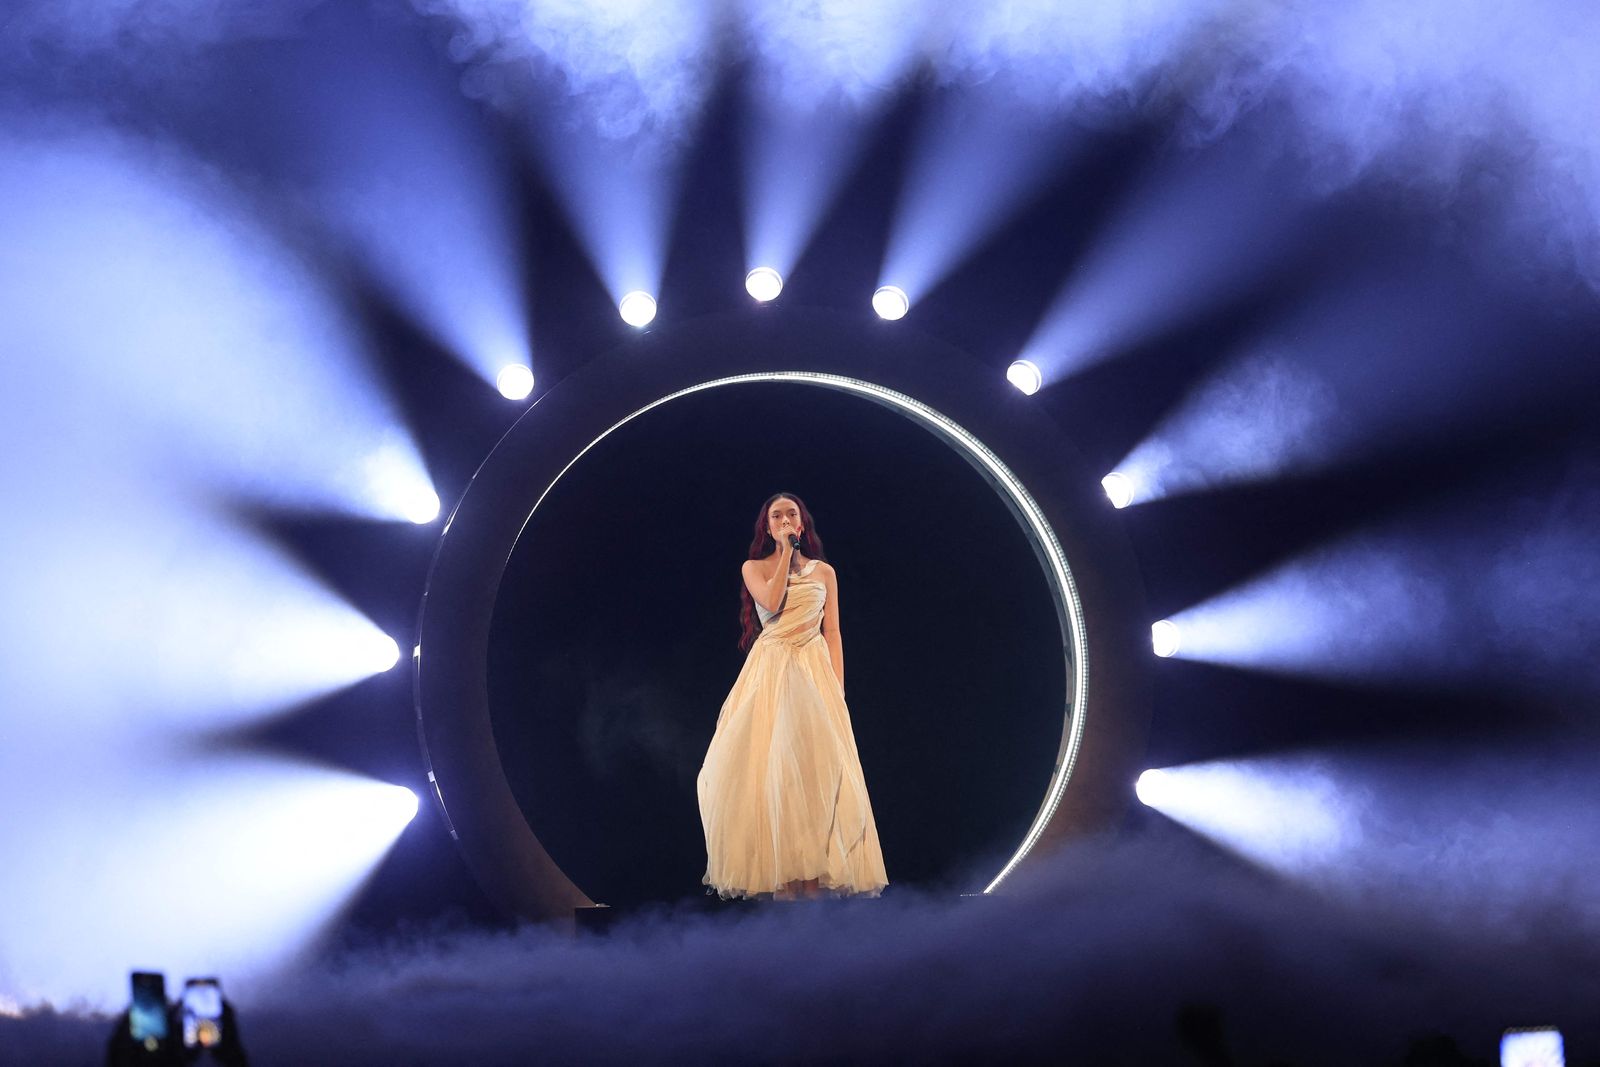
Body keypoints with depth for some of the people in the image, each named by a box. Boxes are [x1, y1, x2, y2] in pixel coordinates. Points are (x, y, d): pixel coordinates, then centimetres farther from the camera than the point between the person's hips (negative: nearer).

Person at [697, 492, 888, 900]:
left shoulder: (824, 572, 11)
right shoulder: (753, 568, 7)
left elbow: (832, 632, 8)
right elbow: (771, 602, -13)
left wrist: (838, 687, 0)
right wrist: (785, 553, -8)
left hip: (815, 671, 1)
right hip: (769, 670, -1)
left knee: (816, 765, -5)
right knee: (769, 766, -6)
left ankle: (814, 871, -4)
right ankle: (775, 873, -4)